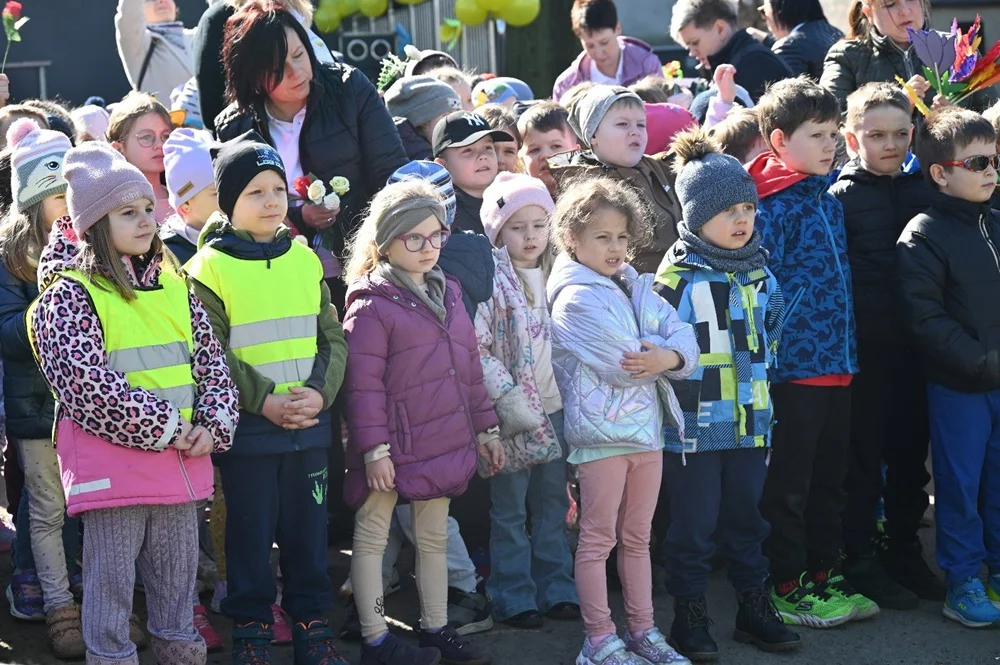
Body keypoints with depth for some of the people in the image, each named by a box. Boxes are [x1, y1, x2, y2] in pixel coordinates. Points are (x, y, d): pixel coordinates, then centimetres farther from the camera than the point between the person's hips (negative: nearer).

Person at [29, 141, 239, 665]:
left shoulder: (173, 286, 11)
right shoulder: (69, 294, -9)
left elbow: (212, 361, 12)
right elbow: (87, 382, -18)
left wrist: (213, 424, -5)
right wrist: (165, 427, -16)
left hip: (182, 460, 6)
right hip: (111, 462, -6)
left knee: (177, 583, 14)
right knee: (110, 584, 2)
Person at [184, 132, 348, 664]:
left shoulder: (305, 260, 8)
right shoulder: (210, 266, -6)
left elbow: (333, 338, 7)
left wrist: (321, 391, -9)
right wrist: (263, 400, -16)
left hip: (310, 423, 4)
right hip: (247, 427, -3)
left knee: (308, 526, 11)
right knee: (251, 531, 6)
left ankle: (310, 617, 24)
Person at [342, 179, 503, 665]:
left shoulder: (446, 295, 12)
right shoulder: (371, 305, -12)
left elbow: (470, 369, 16)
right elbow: (364, 385, -15)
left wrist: (485, 428, 16)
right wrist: (374, 448, -18)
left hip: (444, 442, 7)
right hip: (394, 449, -7)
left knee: (434, 536, 17)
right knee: (371, 537, 4)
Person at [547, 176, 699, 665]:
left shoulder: (637, 289, 13)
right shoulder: (575, 298, -11)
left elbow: (685, 338, 3)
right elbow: (619, 362, -20)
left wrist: (667, 357, -18)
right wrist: (663, 355, -4)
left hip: (647, 427, 7)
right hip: (602, 431, -7)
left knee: (637, 536, 15)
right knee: (598, 538, 1)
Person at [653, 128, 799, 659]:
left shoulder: (760, 273, 7)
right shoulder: (676, 277, -12)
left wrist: (760, 380, 13)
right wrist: (677, 399, -9)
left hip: (751, 421, 5)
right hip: (694, 427, -5)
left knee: (746, 517, 16)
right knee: (694, 525, 4)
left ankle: (755, 608, 27)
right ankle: (689, 616, 16)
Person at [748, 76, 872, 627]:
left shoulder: (829, 199, 12)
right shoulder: (771, 206, -13)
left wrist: (846, 349, 18)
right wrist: (771, 354, -16)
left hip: (837, 364, 8)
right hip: (793, 368, -8)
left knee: (828, 478, 16)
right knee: (788, 484, 3)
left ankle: (823, 573, 27)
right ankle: (786, 587, 12)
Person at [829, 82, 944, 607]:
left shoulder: (924, 190, 9)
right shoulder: (841, 196, -6)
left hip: (915, 345, 5)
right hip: (867, 347, -5)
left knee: (910, 454, 13)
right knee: (863, 459, 3)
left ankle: (905, 553, 27)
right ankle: (860, 560, 15)